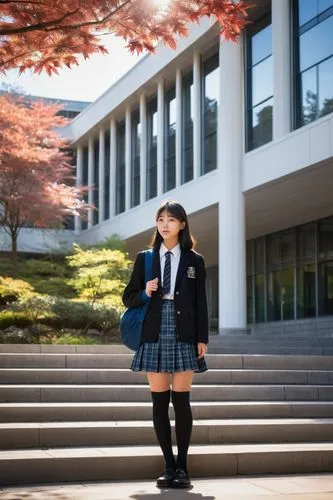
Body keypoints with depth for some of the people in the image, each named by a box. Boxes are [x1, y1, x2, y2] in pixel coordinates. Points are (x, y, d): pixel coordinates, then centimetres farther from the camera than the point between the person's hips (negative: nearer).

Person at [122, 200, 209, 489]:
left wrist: (202, 338, -1)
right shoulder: (144, 258, 9)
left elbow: (201, 303, 6)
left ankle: (182, 467, 6)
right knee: (159, 401, 2)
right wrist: (145, 293, -11)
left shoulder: (194, 260, 8)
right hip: (154, 335, 1)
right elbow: (128, 298, 10)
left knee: (181, 400, -3)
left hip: (183, 335, -1)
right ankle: (169, 465, 11)